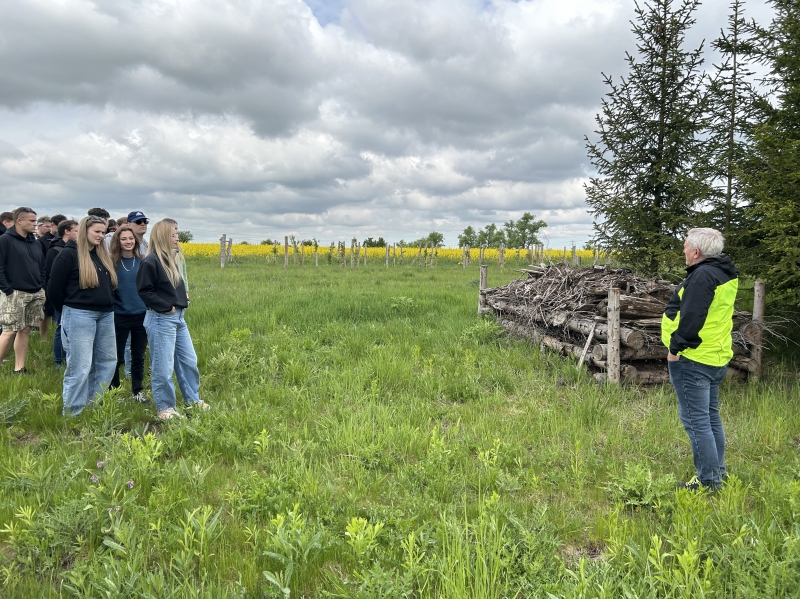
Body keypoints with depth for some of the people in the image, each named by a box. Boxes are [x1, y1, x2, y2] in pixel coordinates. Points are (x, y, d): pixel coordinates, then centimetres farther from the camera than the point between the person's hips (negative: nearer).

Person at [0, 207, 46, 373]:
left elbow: (42, 267, 20)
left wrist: (42, 287, 9)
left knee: (25, 330, 9)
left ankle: (19, 368, 16)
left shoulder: (35, 243, 14)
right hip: (15, 294, -6)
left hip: (35, 294, 7)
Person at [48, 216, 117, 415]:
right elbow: (54, 288, -6)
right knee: (80, 367, -4)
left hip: (106, 316, 7)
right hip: (80, 315, -7)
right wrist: (68, 311, 3)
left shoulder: (103, 255, 13)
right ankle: (72, 412, 9)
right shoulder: (69, 254, -7)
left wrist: (108, 307, 9)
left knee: (107, 361, 12)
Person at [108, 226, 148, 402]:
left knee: (138, 356, 12)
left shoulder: (142, 262, 4)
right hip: (119, 317, -2)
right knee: (117, 357, 8)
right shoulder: (112, 262, -4)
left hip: (141, 316, 3)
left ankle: (137, 391, 24)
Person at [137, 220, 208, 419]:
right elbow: (144, 291, -17)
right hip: (161, 319, -9)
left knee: (189, 360, 15)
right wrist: (166, 307, -16)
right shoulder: (150, 262, -14)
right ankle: (165, 408, 15)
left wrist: (183, 300, 7)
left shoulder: (170, 259, 13)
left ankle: (193, 399, 30)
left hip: (178, 317, 9)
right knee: (163, 367, 1)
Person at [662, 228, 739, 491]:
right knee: (711, 417, 20)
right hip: (716, 358, 11)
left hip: (693, 360, -11)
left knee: (696, 421, -3)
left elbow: (691, 318, -24)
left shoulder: (702, 275, -19)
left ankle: (709, 482, 5)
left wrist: (675, 348, -15)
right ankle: (718, 473, 31)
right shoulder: (725, 274, 12)